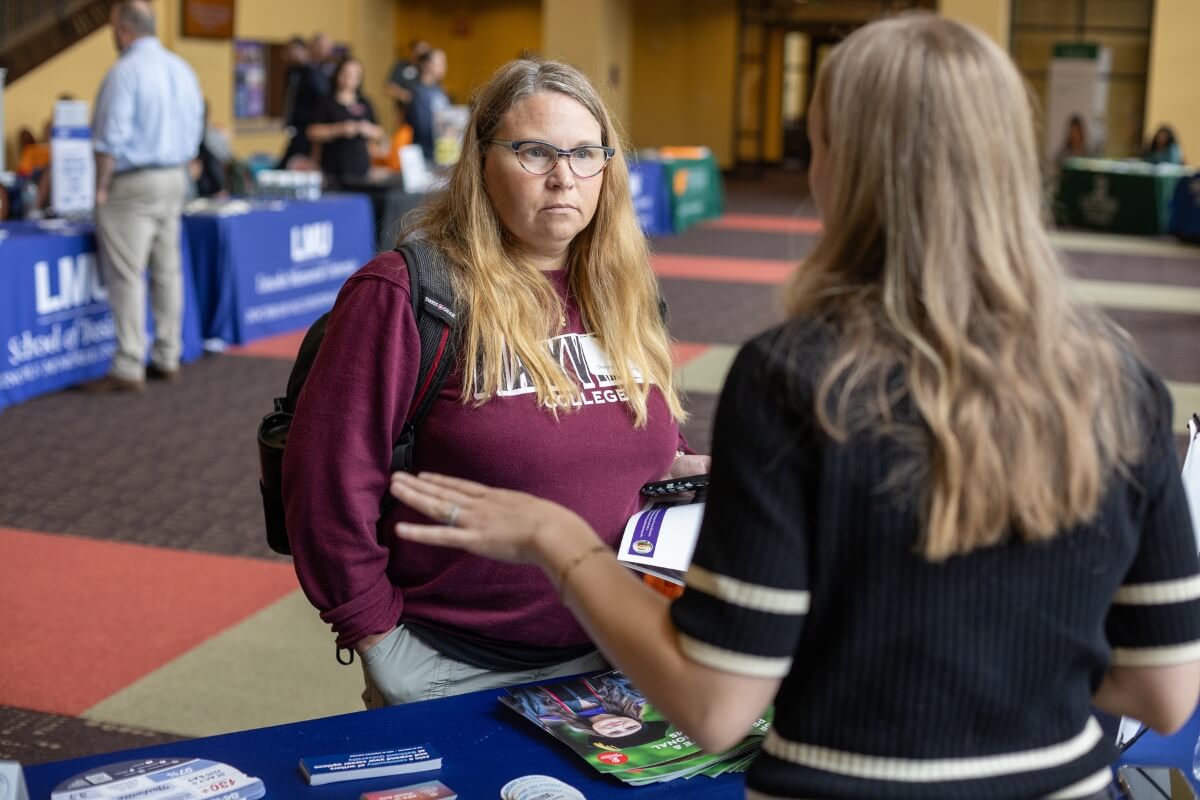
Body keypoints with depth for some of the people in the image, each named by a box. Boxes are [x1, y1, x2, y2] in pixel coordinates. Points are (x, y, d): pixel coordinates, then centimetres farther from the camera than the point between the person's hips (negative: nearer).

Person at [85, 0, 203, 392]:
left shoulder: (126, 71, -15)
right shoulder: (182, 69, 9)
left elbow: (112, 137, -18)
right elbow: (194, 130, 13)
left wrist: (101, 187, -10)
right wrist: (177, 167, 18)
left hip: (133, 183, -8)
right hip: (174, 179, 8)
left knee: (127, 276, -6)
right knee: (167, 271, 12)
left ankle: (128, 370, -6)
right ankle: (167, 359, 17)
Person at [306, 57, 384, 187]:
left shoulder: (365, 105, 14)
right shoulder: (327, 103, 3)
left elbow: (379, 134, 16)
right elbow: (313, 133, -4)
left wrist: (369, 130, -6)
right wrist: (339, 129, -15)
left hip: (360, 167, 3)